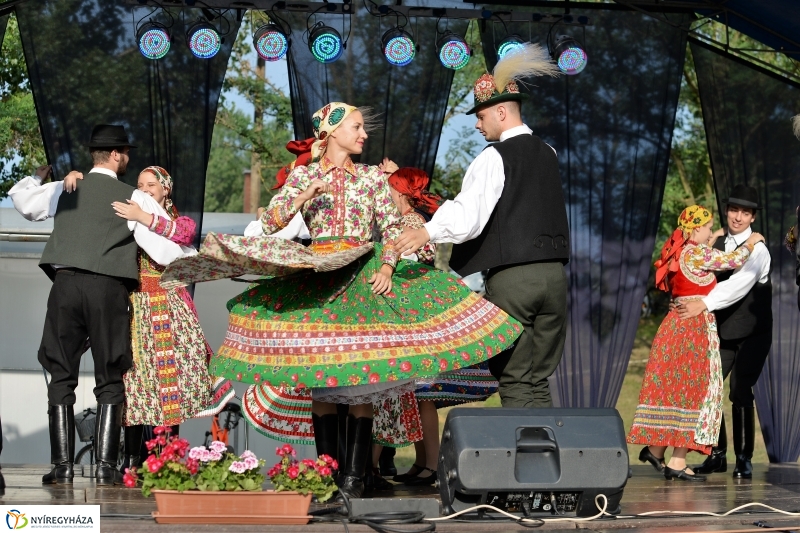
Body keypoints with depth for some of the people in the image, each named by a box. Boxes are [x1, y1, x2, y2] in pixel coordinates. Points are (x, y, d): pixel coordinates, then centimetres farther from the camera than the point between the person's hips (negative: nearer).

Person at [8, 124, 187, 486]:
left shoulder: (64, 190, 11)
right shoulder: (133, 198, 3)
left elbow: (20, 199, 25)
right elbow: (162, 248, -1)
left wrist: (38, 175, 42)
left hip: (65, 285, 2)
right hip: (109, 288, -2)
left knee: (62, 377, 6)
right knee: (109, 380, 5)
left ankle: (62, 465, -1)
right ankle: (106, 466, -2)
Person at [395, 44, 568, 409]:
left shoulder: (495, 158, -8)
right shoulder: (547, 154, 14)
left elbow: (470, 215, -22)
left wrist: (427, 232, -34)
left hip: (510, 276, -6)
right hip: (552, 273, 6)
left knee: (515, 382, -3)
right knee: (540, 382, 9)